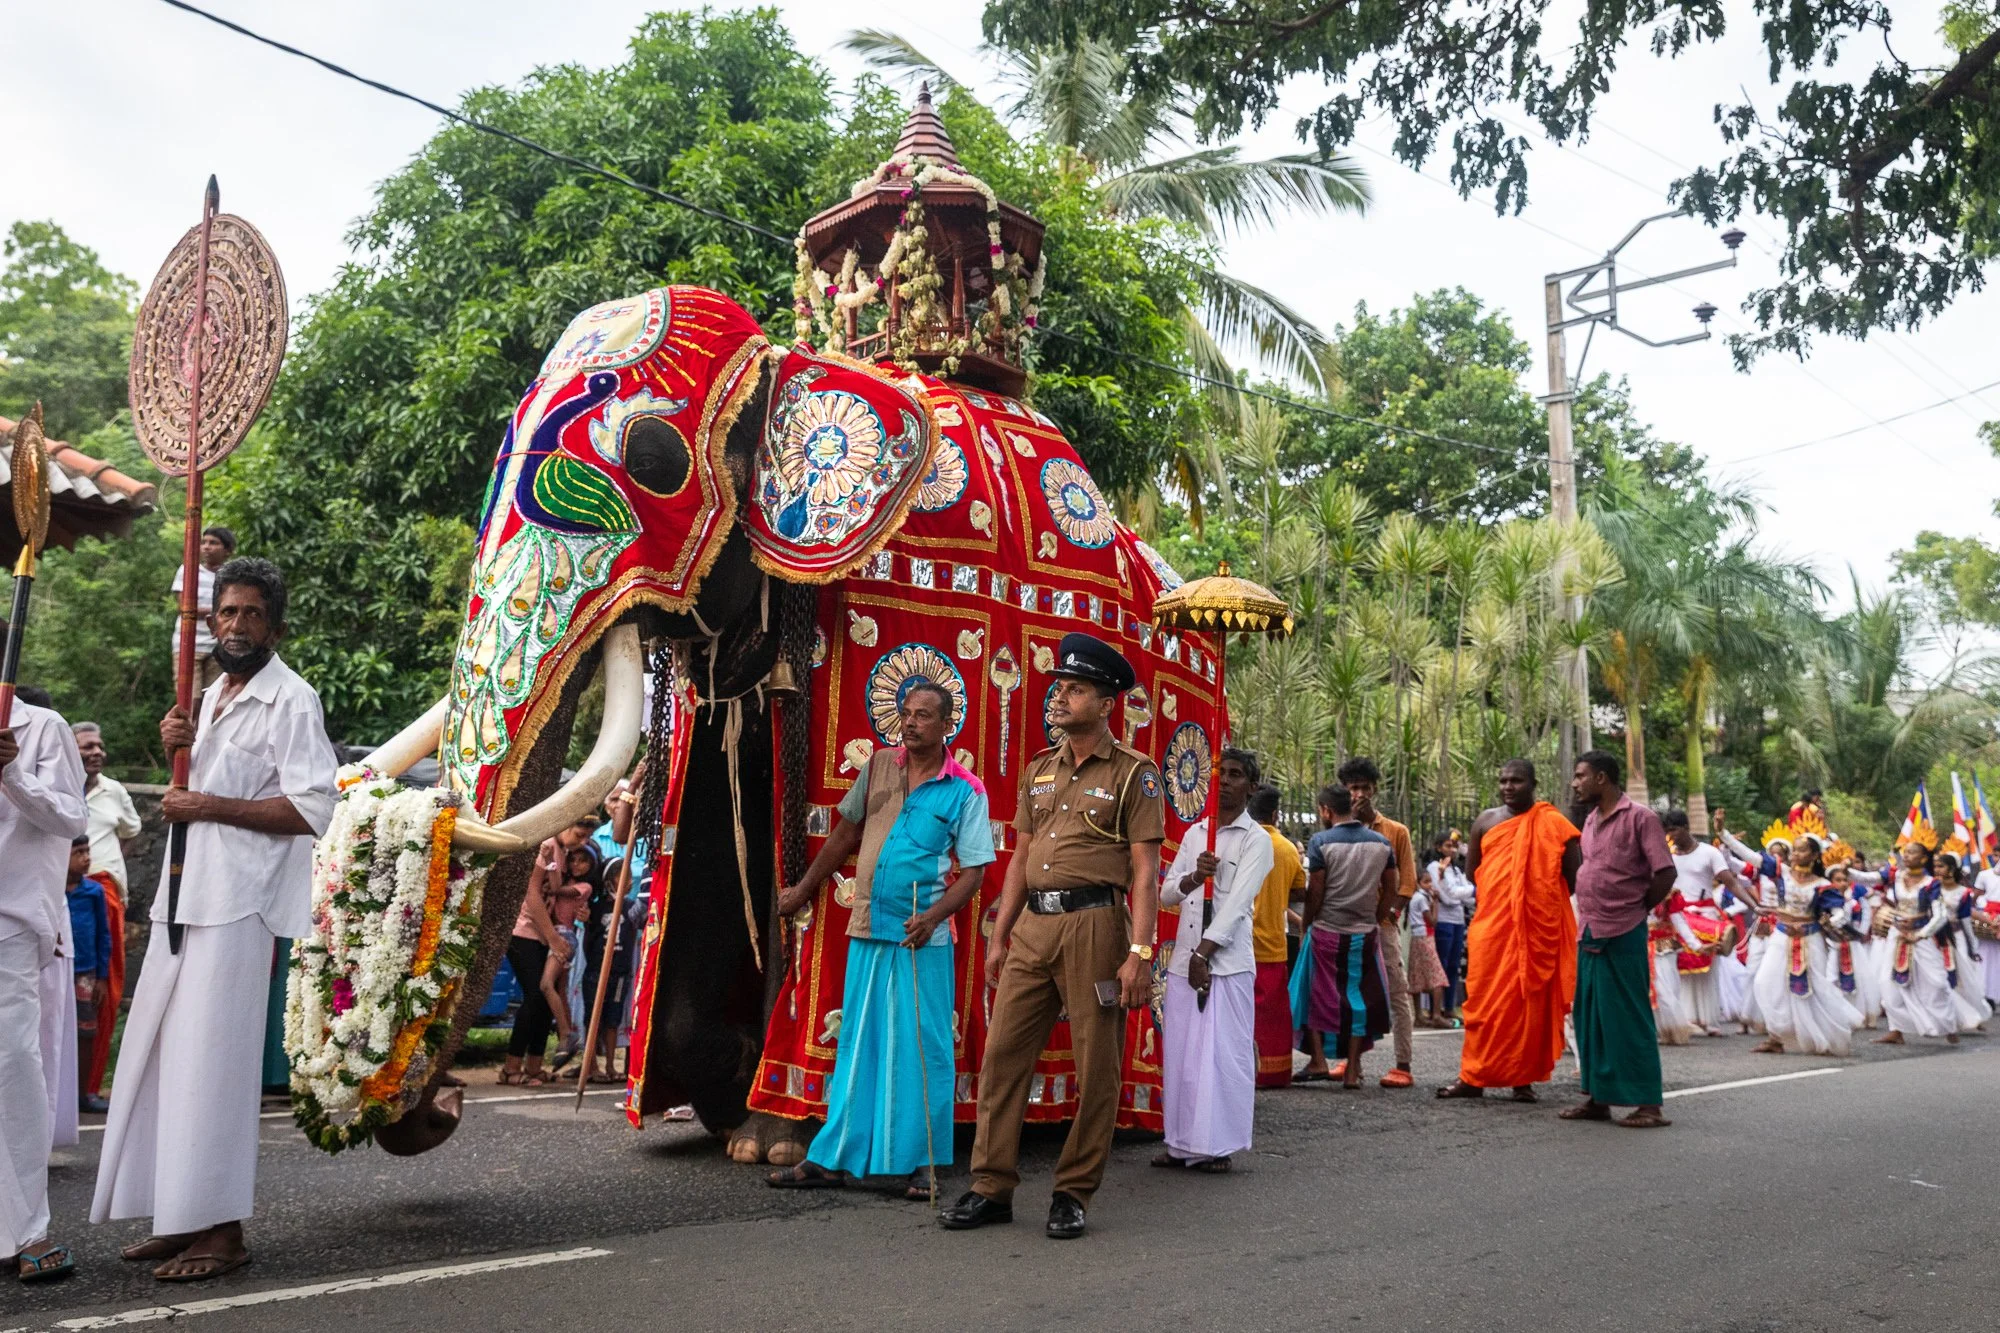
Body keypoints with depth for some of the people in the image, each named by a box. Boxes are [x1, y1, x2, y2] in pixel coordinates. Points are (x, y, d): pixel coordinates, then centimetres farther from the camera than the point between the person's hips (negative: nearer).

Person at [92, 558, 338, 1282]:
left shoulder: (289, 699, -8)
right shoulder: (213, 696, 18)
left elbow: (314, 808, -18)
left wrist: (210, 805, -15)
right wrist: (177, 751, 9)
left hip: (235, 905, -9)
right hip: (184, 897, 9)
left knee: (211, 1059, -7)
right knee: (160, 1054, 10)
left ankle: (221, 1229, 1)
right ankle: (179, 1217, 20)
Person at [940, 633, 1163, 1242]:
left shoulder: (1133, 773, -2)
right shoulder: (1039, 770, 16)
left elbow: (1146, 870, -7)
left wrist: (1140, 951, -15)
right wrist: (999, 937, 15)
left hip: (1094, 924, -5)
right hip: (1033, 924, 6)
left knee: (1096, 1067, 2)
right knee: (1002, 1053, 3)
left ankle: (1073, 1195, 14)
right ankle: (992, 1188, 12)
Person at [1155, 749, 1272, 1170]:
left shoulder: (1256, 840, -2)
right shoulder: (1195, 833, 15)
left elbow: (1237, 903, -11)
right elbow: (1166, 894, 12)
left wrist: (1203, 954, -15)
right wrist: (1193, 876, -9)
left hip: (1228, 962, -5)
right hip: (1183, 960, 5)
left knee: (1223, 1055, -5)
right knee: (1180, 1054, 7)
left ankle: (1218, 1145, 4)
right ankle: (1182, 1143, 16)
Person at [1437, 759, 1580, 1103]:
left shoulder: (1552, 823, 0)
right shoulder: (1486, 820, 9)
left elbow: (1574, 875, 2)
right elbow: (1472, 870, 17)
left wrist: (1542, 899, 2)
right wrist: (1500, 894, 9)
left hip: (1538, 927, -2)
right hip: (1492, 923, 2)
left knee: (1531, 999, 3)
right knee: (1485, 998, 1)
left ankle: (1524, 1077, 11)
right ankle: (1473, 1076, 5)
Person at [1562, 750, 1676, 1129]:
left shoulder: (1640, 818, -9)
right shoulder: (1590, 821, 14)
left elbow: (1665, 873, -12)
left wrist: (1638, 910, -2)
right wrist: (1588, 917, 12)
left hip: (1623, 936, -8)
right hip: (1589, 934, 8)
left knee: (1629, 1017, -5)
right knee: (1590, 1016, 9)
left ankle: (1648, 1104, 0)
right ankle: (1597, 1097, 17)